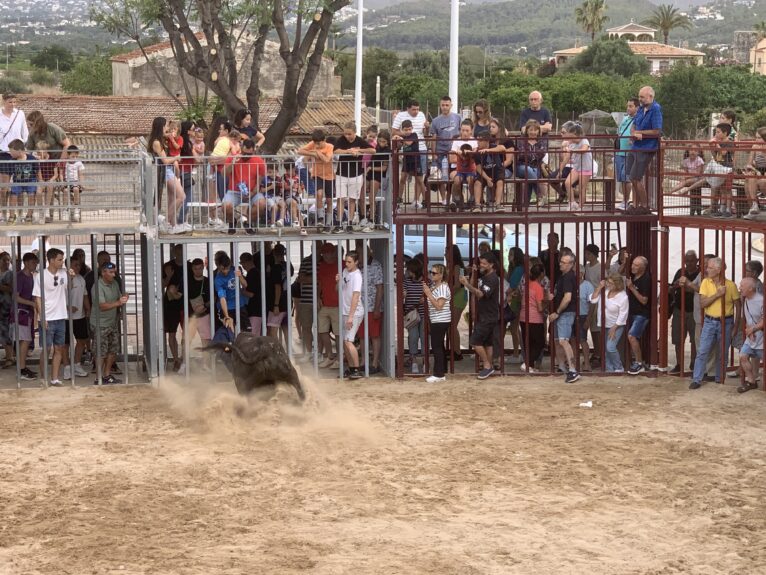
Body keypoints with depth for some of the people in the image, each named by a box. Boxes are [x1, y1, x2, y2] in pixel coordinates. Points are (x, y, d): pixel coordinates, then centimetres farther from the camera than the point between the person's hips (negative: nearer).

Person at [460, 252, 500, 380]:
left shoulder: (493, 279, -18)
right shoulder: (483, 276, 11)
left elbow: (480, 294, -30)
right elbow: (474, 291, 12)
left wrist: (467, 284, -42)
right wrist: (473, 273, 1)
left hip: (488, 317, -9)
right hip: (483, 315, 9)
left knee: (476, 341, -10)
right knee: (487, 342, 12)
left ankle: (487, 366, -2)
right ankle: (489, 367, 18)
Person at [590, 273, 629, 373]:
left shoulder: (623, 297, -19)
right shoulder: (605, 290, -5)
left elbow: (622, 316, -16)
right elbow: (593, 300, -5)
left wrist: (613, 329, -16)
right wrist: (599, 288, -13)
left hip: (616, 326, -6)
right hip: (604, 325, 6)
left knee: (610, 348, -17)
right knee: (605, 349, 7)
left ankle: (619, 368, 0)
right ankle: (609, 369, 16)